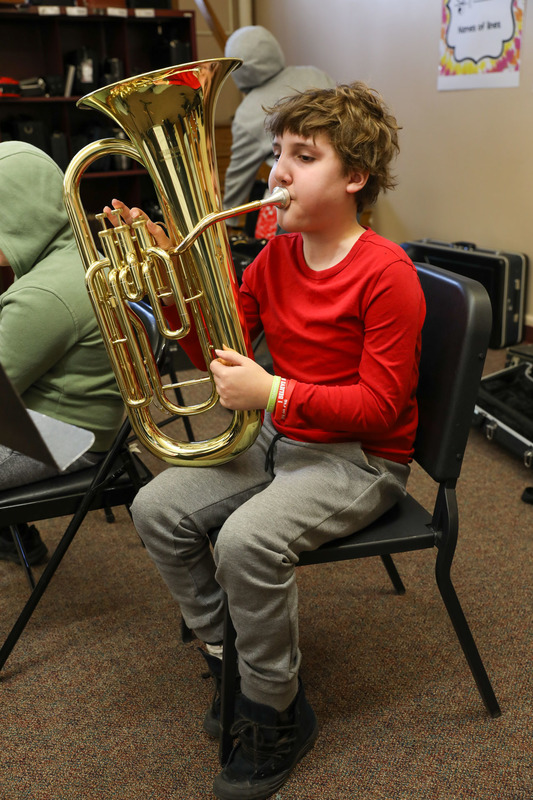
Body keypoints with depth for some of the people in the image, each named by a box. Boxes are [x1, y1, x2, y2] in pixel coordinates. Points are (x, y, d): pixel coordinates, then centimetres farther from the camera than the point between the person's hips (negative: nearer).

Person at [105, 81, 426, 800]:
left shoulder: (386, 273, -17)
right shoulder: (275, 258, 5)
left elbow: (381, 405, -19)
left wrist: (274, 392, -27)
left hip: (362, 457, -7)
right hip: (280, 440, 8)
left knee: (247, 540, -30)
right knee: (158, 509, -5)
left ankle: (278, 714, -3)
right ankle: (232, 662, 14)